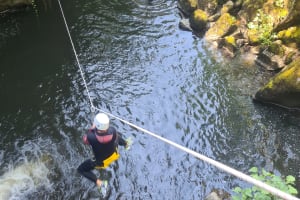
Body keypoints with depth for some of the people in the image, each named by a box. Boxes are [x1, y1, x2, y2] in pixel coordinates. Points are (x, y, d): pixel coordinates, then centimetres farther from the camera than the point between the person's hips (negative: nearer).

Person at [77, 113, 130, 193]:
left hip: (101, 161, -3)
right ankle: (125, 144, 63)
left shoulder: (91, 137, -41)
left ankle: (98, 182, 2)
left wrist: (92, 128, -8)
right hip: (114, 155, 3)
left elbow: (85, 139, -14)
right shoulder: (112, 131, -33)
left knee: (81, 169, 16)